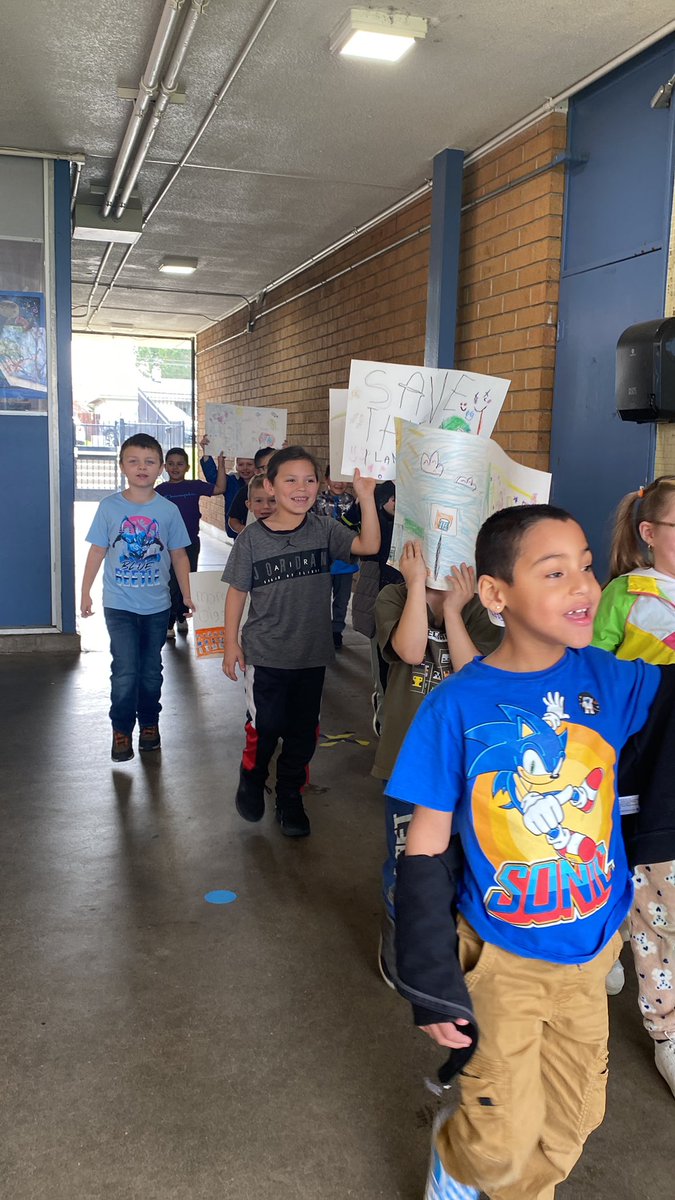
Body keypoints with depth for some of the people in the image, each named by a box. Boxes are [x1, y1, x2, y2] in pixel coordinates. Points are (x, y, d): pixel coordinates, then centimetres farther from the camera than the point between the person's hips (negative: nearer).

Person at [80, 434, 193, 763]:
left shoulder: (168, 510, -3)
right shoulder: (110, 507, -5)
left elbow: (178, 555, 5)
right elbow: (97, 551, 2)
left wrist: (186, 594, 6)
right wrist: (85, 592, 2)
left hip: (157, 606, 2)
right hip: (119, 605, -1)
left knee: (151, 671, 13)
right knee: (125, 672, -6)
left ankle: (149, 723, 31)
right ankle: (121, 730, 11)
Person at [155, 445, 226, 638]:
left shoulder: (195, 486, 1)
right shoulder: (160, 490, 0)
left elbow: (219, 489, -7)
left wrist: (221, 467, -15)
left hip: (191, 542, 2)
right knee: (171, 584, 0)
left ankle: (182, 617, 28)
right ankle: (168, 624, 7)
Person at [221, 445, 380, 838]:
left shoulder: (324, 529, -3)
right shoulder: (253, 538, -8)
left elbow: (368, 545, -16)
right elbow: (237, 592, 0)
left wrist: (366, 497, -25)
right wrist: (231, 643, 0)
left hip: (312, 654, 2)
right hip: (265, 654, -2)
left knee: (303, 731, 12)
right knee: (265, 727, 6)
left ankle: (290, 798, 32)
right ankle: (251, 781, 36)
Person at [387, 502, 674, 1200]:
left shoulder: (606, 680, -10)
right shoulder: (457, 706, -20)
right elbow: (426, 851, -13)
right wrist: (432, 983, -10)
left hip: (591, 950, 4)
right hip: (502, 958, -4)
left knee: (572, 1118, 21)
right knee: (504, 1139, 8)